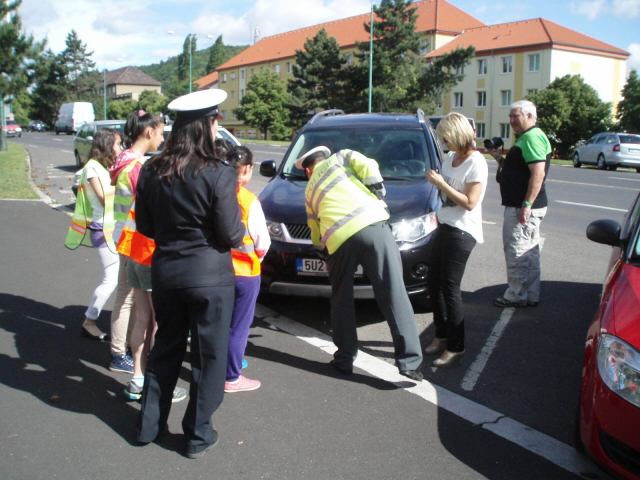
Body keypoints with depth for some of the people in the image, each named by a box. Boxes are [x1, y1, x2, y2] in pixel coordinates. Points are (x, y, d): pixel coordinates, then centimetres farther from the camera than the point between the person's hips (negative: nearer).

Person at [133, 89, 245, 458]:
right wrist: (242, 233, 7)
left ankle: (149, 425, 32)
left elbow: (145, 226, 7)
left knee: (166, 348, 22)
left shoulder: (152, 172, -1)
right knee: (209, 355, 10)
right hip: (210, 276, -5)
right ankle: (199, 435, 22)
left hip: (165, 272, 5)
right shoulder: (218, 174, -17)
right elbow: (231, 234, -14)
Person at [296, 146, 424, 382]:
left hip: (338, 240, 2)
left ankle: (344, 359, 26)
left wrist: (324, 252, 43)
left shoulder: (310, 191, 30)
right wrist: (379, 199, 9)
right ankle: (409, 360, -2)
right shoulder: (342, 157, 23)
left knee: (342, 300, 20)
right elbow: (369, 167, 3)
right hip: (372, 225, -2)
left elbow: (316, 233, 30)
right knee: (394, 294, 0)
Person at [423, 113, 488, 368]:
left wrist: (442, 184, -19)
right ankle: (442, 335, 27)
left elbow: (470, 203, -19)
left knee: (449, 288, -7)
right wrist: (434, 178, 8)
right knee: (433, 283, 12)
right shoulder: (450, 157, 11)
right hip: (444, 226, 9)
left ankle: (455, 348, 3)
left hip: (462, 231, -9)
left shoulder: (476, 162, -14)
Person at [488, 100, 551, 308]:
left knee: (516, 252, -3)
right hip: (520, 206, 11)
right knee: (530, 252, 14)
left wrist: (527, 205, -26)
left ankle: (516, 296, 7)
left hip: (523, 207, -11)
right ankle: (531, 296, 22)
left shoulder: (533, 137, -15)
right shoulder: (525, 137, 18)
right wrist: (499, 158, 10)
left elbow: (538, 173, -23)